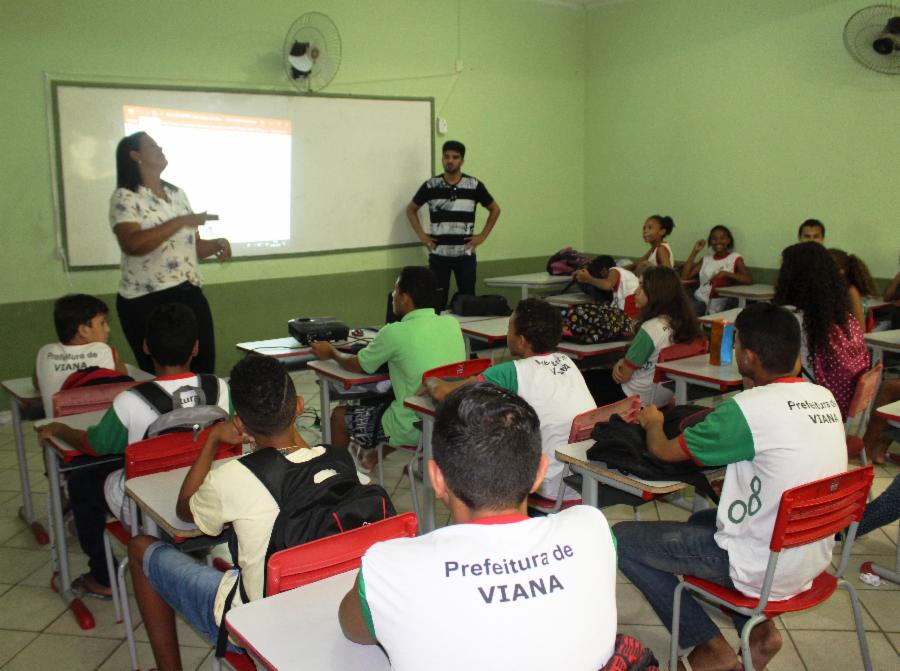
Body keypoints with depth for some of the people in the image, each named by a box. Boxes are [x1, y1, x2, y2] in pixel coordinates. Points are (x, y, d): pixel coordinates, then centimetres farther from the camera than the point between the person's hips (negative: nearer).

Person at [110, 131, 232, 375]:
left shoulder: (178, 194, 14)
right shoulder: (125, 197, -7)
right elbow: (132, 244, -24)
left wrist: (216, 244, -2)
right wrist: (182, 221, -25)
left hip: (190, 295, 6)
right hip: (147, 300, -6)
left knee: (204, 369, 5)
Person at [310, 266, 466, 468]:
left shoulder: (395, 333, -19)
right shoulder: (452, 323, -3)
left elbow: (357, 365, -2)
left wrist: (332, 352, 17)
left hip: (414, 429, -6)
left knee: (339, 416, 16)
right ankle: (377, 453, 42)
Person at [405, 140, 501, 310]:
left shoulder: (475, 186, 0)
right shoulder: (430, 186, 1)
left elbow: (494, 210, 12)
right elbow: (411, 210, 14)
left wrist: (482, 236, 4)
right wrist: (421, 235, 4)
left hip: (465, 254, 0)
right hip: (438, 254, 0)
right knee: (437, 301, 3)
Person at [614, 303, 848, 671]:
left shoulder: (748, 409, -23)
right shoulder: (825, 398, -1)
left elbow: (664, 450, -10)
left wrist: (652, 421, 11)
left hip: (764, 569, -8)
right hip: (815, 559, 8)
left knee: (622, 538, 1)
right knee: (702, 519, 31)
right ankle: (758, 627, 18)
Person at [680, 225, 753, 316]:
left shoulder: (735, 258, 7)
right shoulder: (705, 260, 19)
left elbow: (749, 280, -8)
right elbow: (684, 276, 7)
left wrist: (725, 273, -19)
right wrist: (695, 251, 7)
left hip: (722, 304, -2)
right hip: (701, 300, 2)